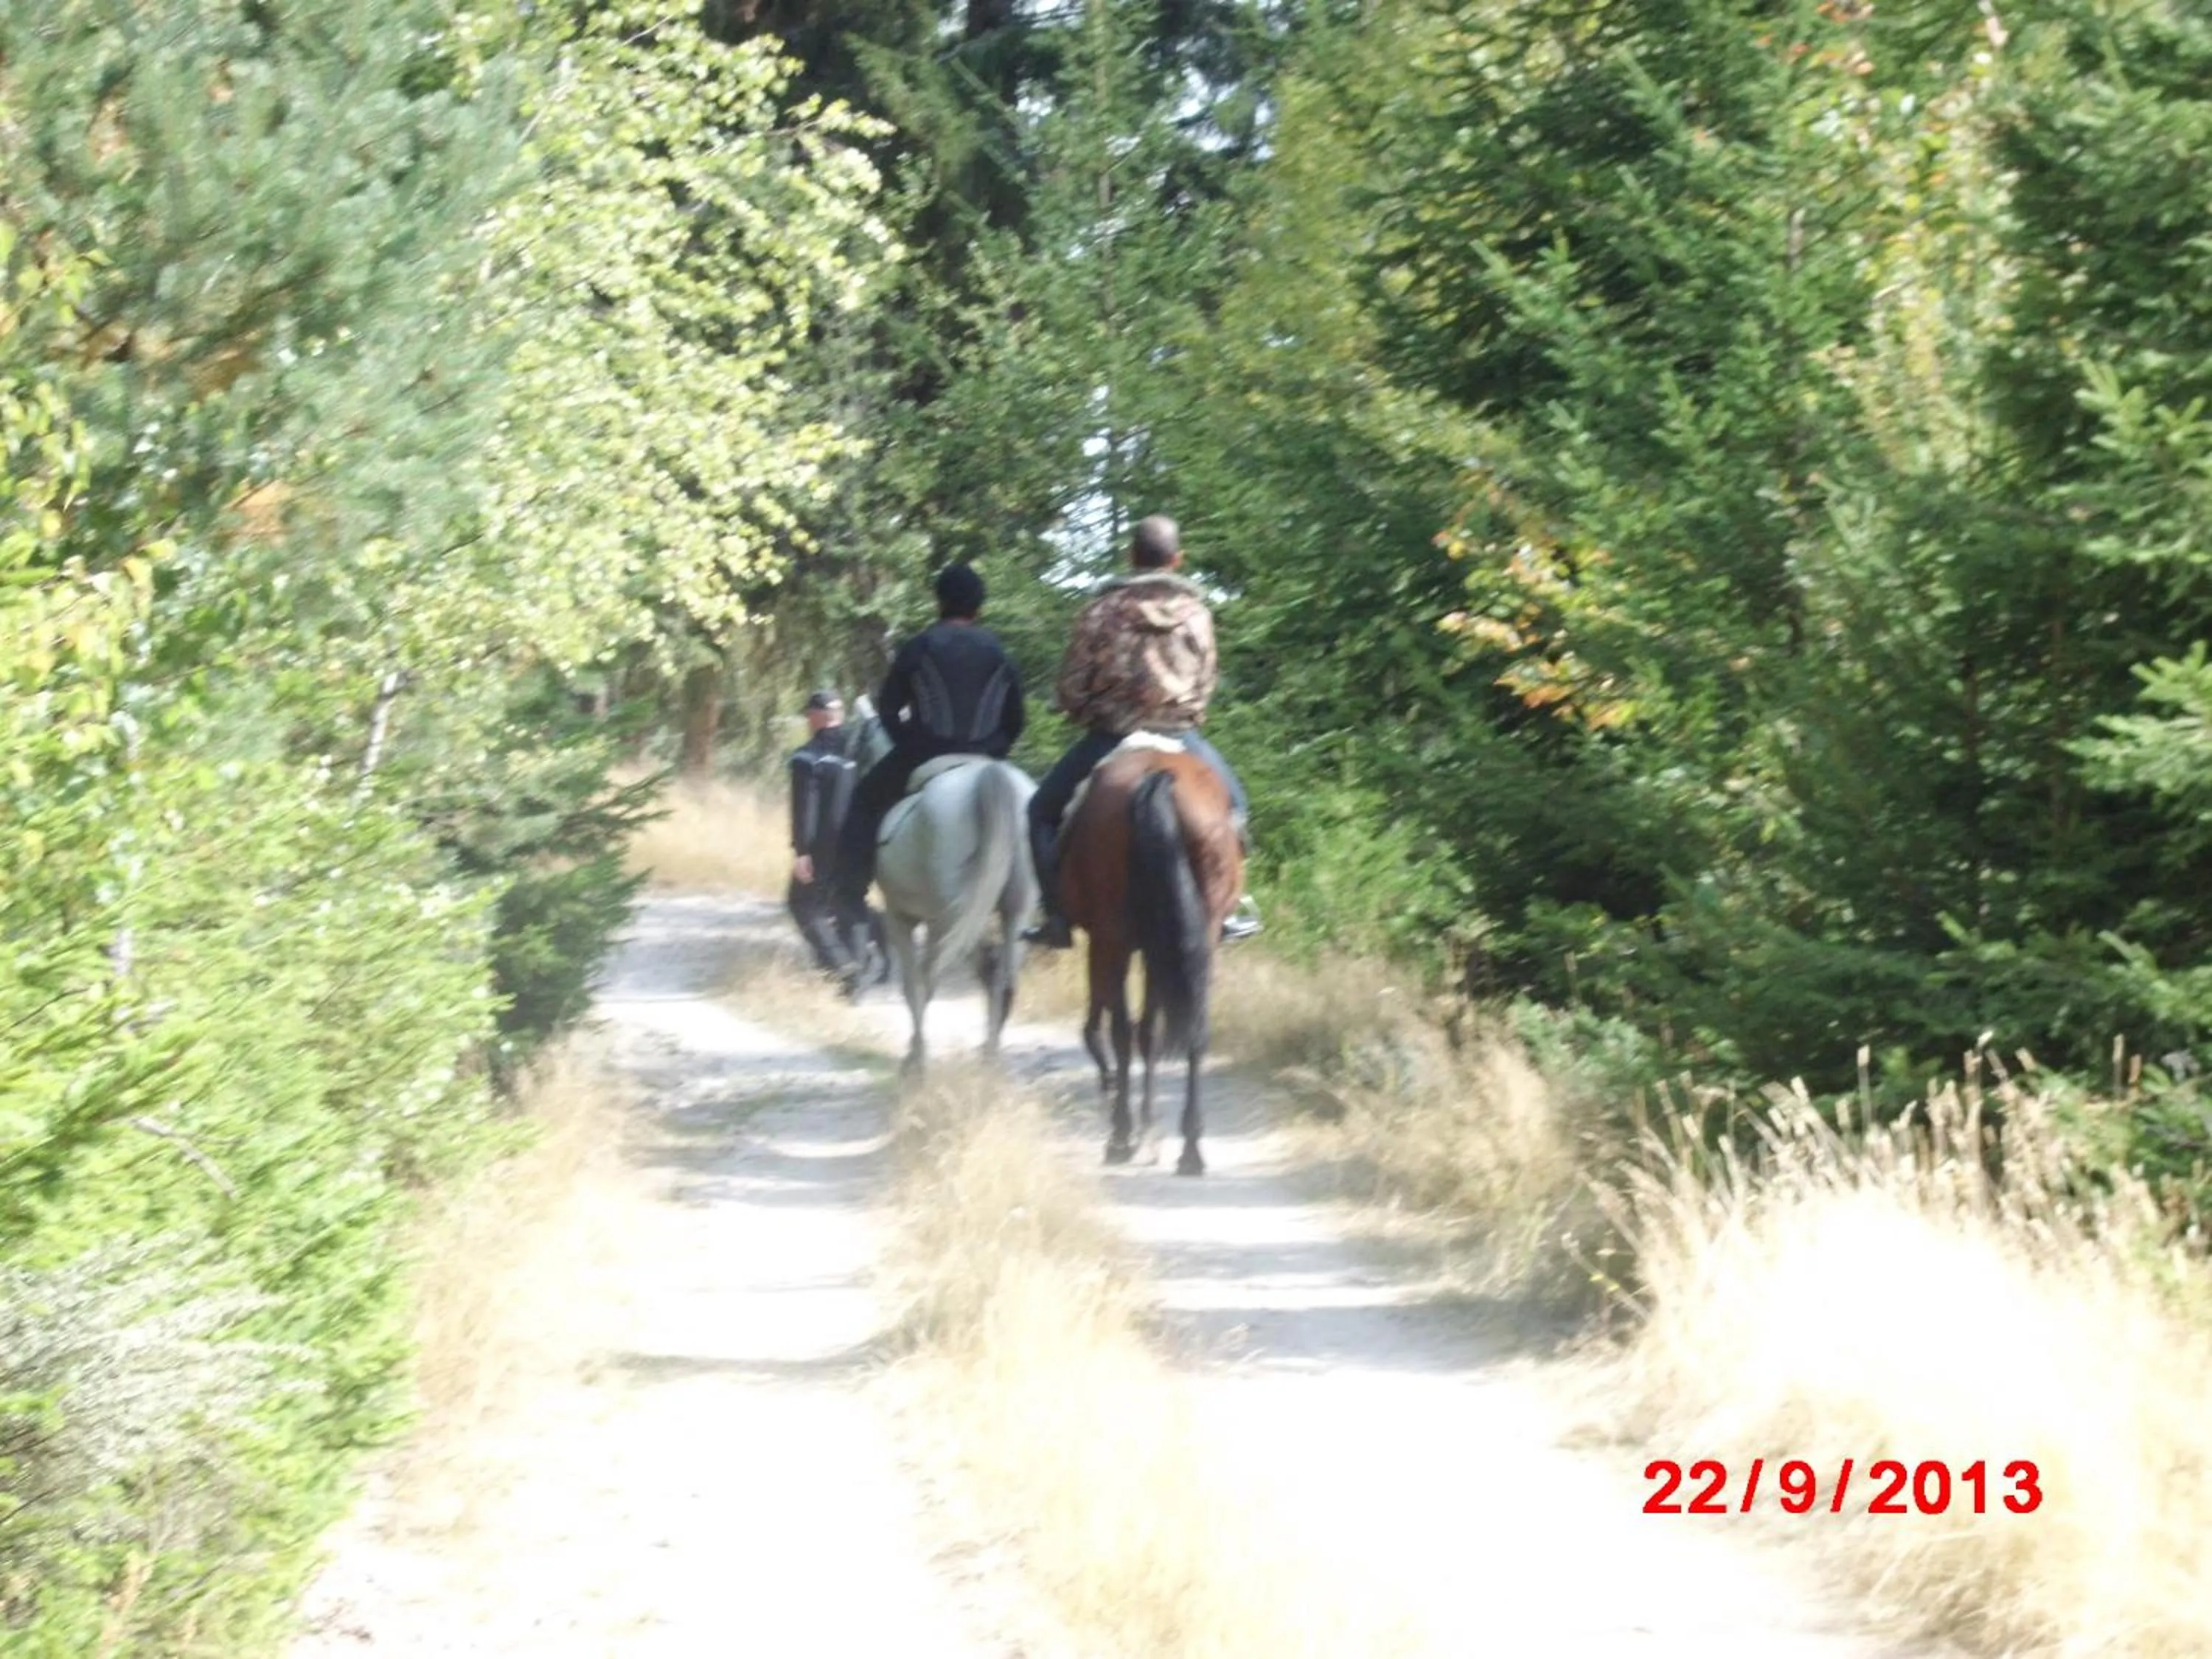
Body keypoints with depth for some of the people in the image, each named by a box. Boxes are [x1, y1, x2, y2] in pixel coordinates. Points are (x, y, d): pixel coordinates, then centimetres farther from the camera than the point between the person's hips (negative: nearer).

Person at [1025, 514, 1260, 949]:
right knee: (1231, 805, 26)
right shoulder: (1197, 614, 3)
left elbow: (1071, 686, -3)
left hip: (1110, 736, -2)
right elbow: (1205, 685, 10)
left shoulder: (1103, 610, -5)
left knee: (1044, 811, 16)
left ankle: (1058, 918, 6)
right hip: (1179, 734, 2)